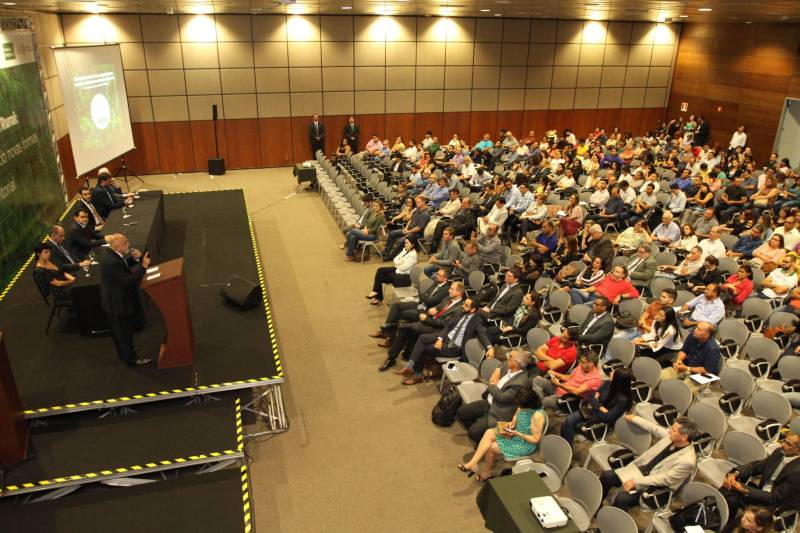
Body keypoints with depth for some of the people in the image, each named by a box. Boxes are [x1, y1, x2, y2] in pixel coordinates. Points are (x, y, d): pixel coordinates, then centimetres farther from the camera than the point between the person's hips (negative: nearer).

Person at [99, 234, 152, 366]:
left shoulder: (110, 254, -5)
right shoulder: (112, 262, -34)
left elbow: (123, 267, 9)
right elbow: (128, 280, -31)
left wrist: (134, 259, -8)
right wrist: (143, 266, -26)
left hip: (114, 299, 10)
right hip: (118, 302, -10)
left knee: (119, 329, 26)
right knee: (124, 331, 8)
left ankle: (124, 350, 46)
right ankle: (130, 358, 23)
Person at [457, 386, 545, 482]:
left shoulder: (538, 416, -29)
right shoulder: (522, 407, -6)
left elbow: (535, 439, -22)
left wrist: (517, 434, -27)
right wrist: (512, 423, -9)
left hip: (526, 444, -8)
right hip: (515, 434, 8)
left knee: (491, 447, -14)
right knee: (489, 433, -16)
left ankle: (486, 473, 12)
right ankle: (473, 464, -19)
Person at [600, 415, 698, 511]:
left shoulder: (687, 460, -27)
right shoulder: (672, 437, -9)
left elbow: (665, 479, -23)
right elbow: (654, 428, 12)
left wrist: (636, 481, -23)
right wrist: (634, 419, 21)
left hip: (652, 485, -7)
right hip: (641, 468, 7)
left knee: (622, 498, -26)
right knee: (606, 476, -2)